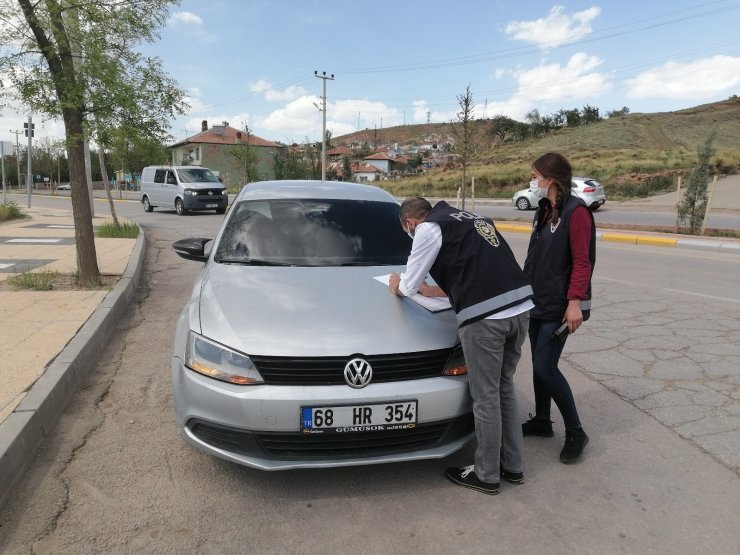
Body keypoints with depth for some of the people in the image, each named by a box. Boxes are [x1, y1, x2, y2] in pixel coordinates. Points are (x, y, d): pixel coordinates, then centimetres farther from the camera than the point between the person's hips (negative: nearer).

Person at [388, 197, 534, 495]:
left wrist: (396, 285, 30)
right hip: (520, 306, 8)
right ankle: (513, 466, 32)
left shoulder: (429, 228, 2)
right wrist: (433, 290, 38)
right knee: (504, 388, 20)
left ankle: (487, 475, 21)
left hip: (484, 316, -8)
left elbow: (408, 286, 7)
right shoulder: (471, 219, 27)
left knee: (485, 397, 5)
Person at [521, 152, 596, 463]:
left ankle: (575, 432, 7)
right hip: (537, 301, 8)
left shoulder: (576, 212, -13)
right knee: (538, 364, 14)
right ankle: (541, 421, 29)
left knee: (546, 368, -9)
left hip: (559, 306, -8)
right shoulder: (545, 211, 12)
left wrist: (575, 301, -24)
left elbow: (582, 262, -18)